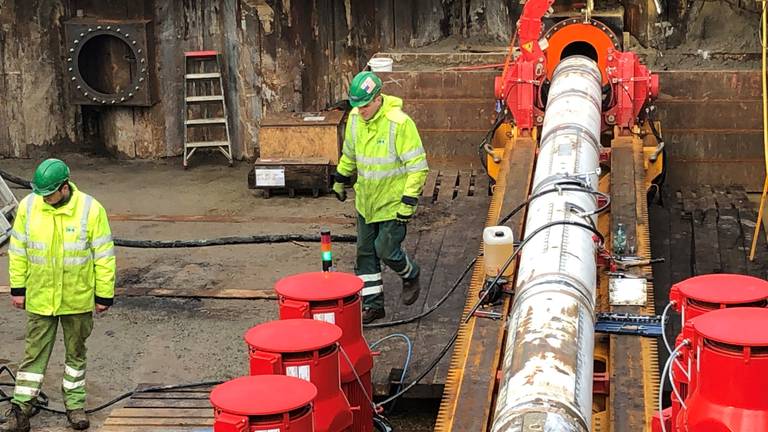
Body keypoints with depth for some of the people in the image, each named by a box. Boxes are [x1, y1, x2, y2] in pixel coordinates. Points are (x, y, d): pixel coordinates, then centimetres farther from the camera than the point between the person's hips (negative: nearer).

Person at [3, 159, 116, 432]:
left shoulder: (90, 209, -14)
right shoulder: (28, 206, -7)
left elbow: (104, 256, -8)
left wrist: (104, 295, -6)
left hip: (78, 299, -1)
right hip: (39, 299, 1)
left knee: (76, 352, 14)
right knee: (34, 354, 5)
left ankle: (75, 404, 29)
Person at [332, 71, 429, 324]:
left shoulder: (399, 123, -24)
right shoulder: (355, 117, -3)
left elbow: (418, 166, -21)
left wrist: (409, 202, -23)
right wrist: (341, 179, 25)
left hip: (393, 202, -7)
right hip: (365, 199, 7)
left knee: (386, 250, -4)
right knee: (366, 253, 10)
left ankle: (411, 276, 29)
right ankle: (372, 304, 21)